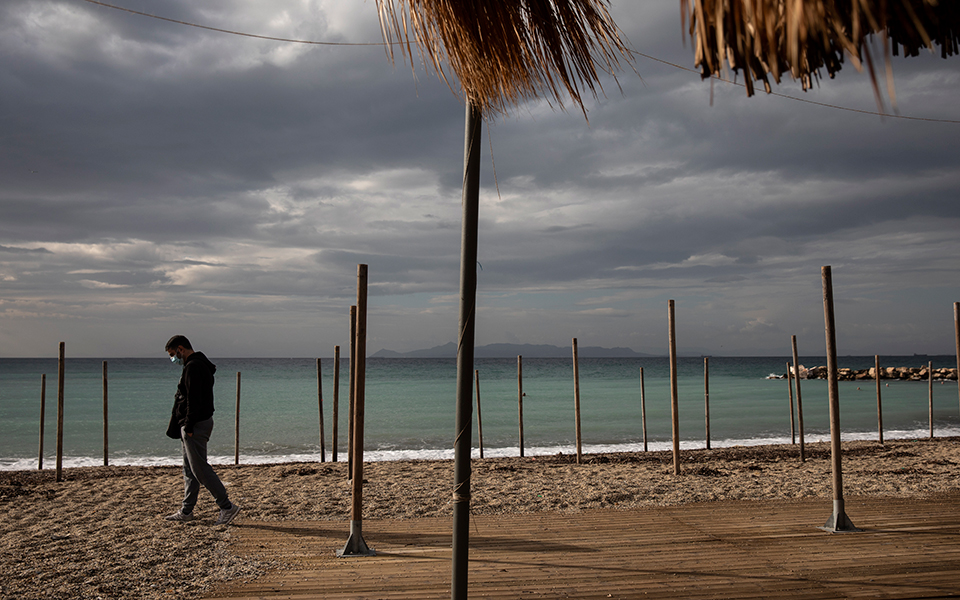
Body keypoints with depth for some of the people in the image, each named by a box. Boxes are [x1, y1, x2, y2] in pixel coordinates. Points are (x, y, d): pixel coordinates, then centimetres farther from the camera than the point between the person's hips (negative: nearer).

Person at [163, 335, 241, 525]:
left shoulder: (193, 367, -17)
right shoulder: (199, 365, 17)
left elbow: (193, 400, -23)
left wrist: (189, 427, -20)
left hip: (196, 425, -11)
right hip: (200, 422, 11)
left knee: (200, 469, -8)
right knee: (190, 468, 15)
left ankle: (227, 507, -6)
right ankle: (186, 511, 23)